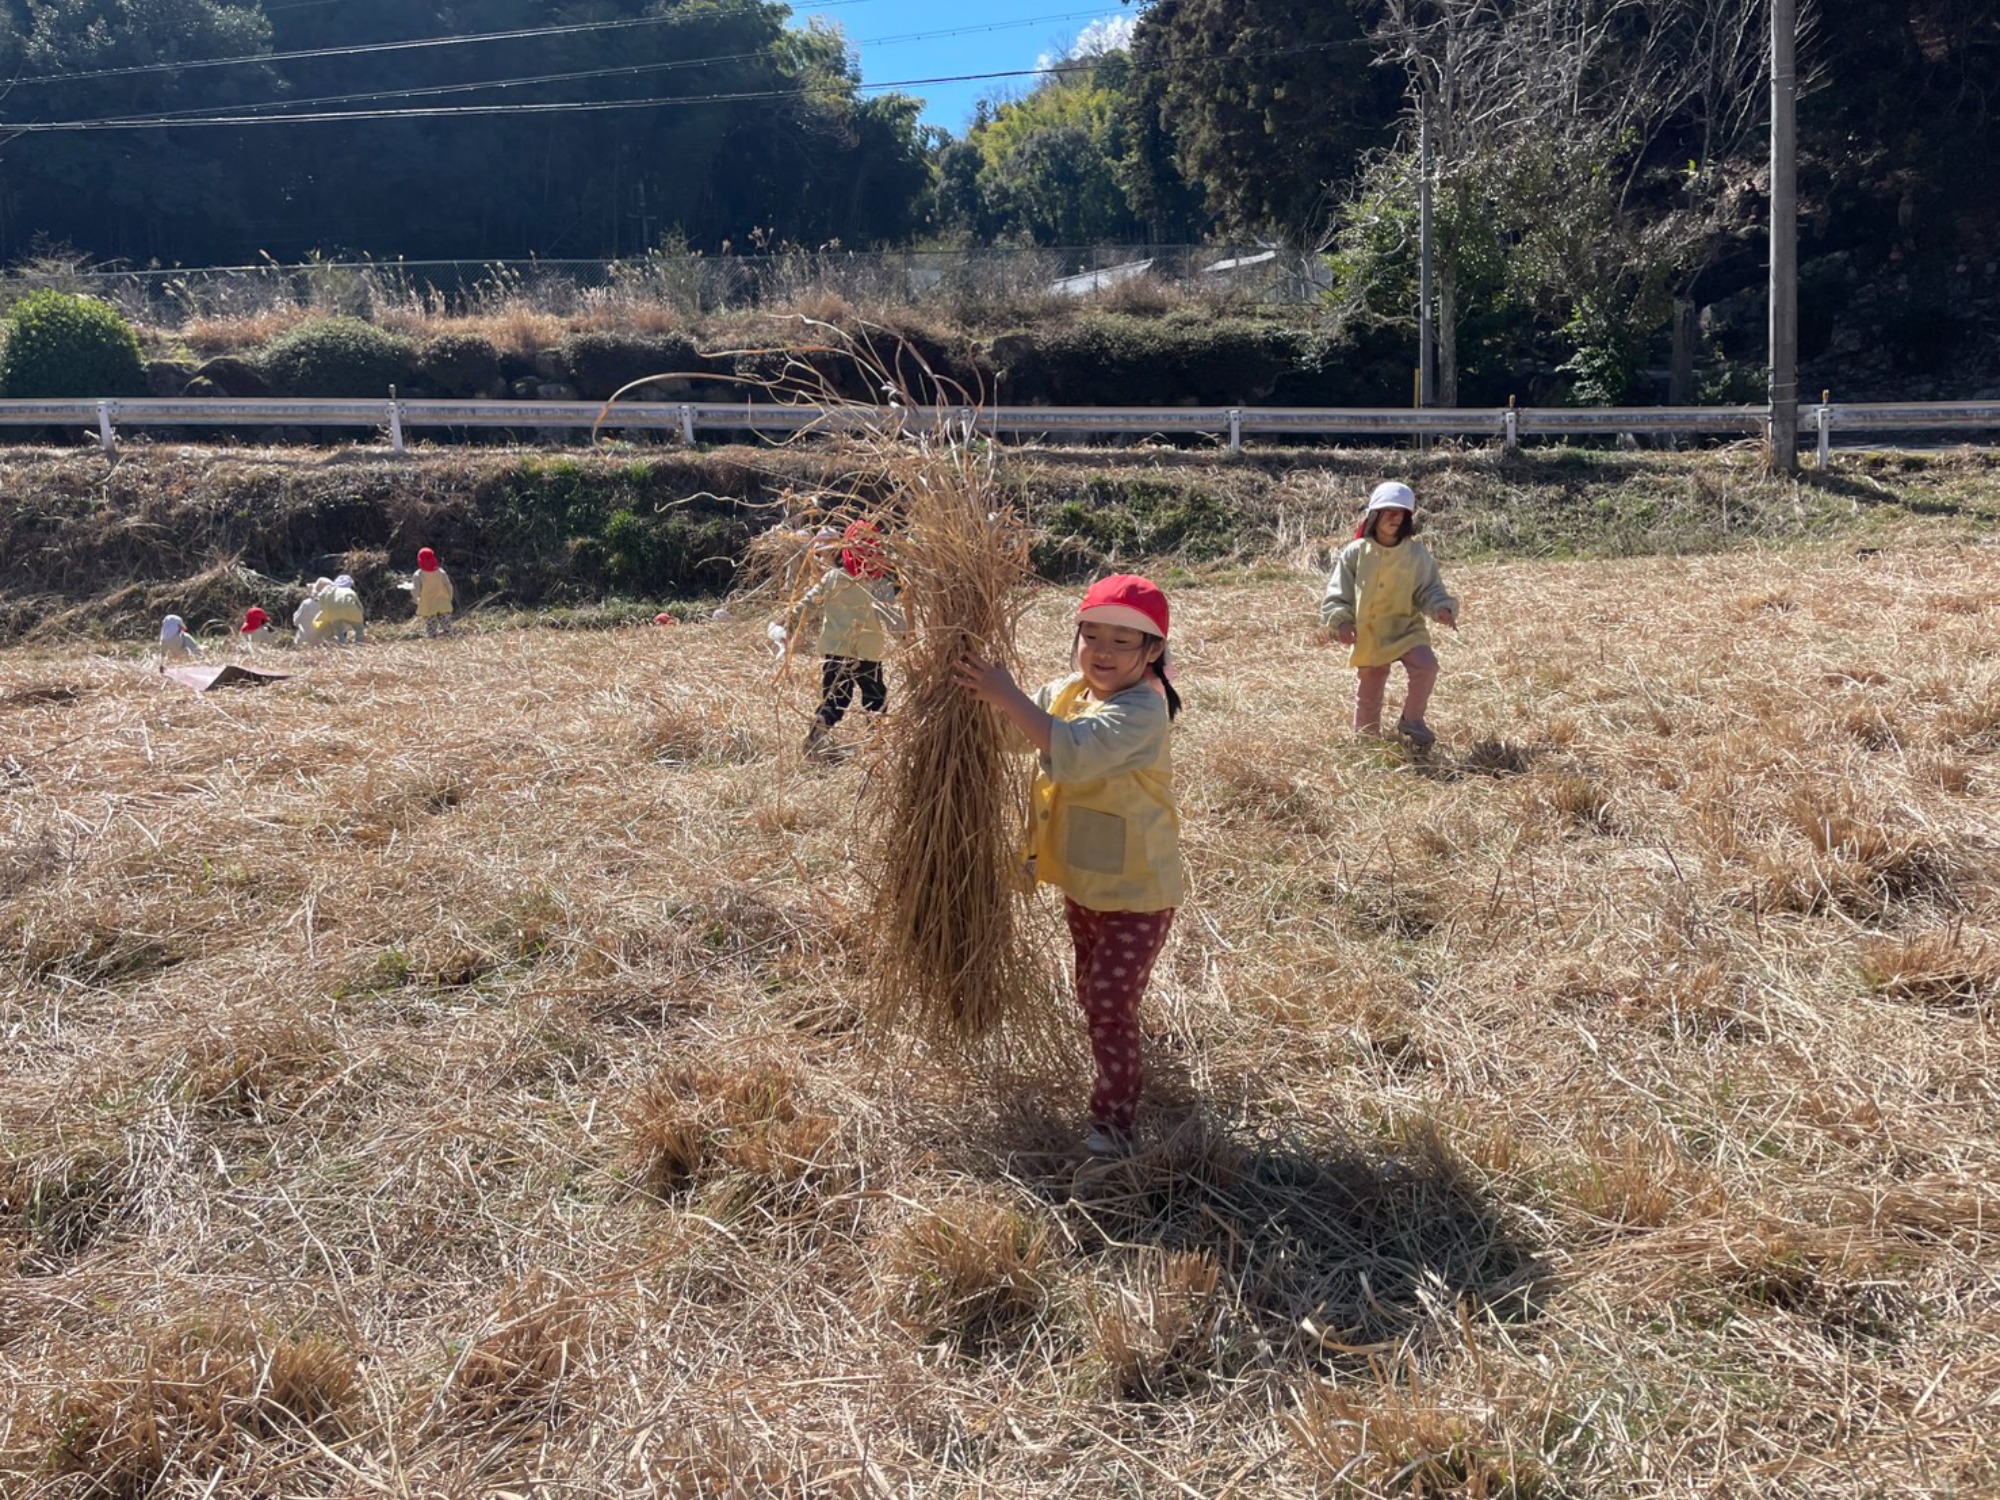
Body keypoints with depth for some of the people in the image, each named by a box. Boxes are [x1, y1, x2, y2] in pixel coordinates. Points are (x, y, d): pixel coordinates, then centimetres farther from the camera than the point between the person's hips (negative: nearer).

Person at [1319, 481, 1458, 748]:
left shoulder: (1417, 553, -3)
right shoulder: (1355, 553, -4)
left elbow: (1430, 589, 0)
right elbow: (1337, 593, -2)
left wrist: (1441, 608, -22)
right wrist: (1341, 620, -19)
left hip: (1407, 629, 0)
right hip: (1369, 635, 1)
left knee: (1425, 663, -29)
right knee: (1367, 695, 9)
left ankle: (1411, 720, -8)